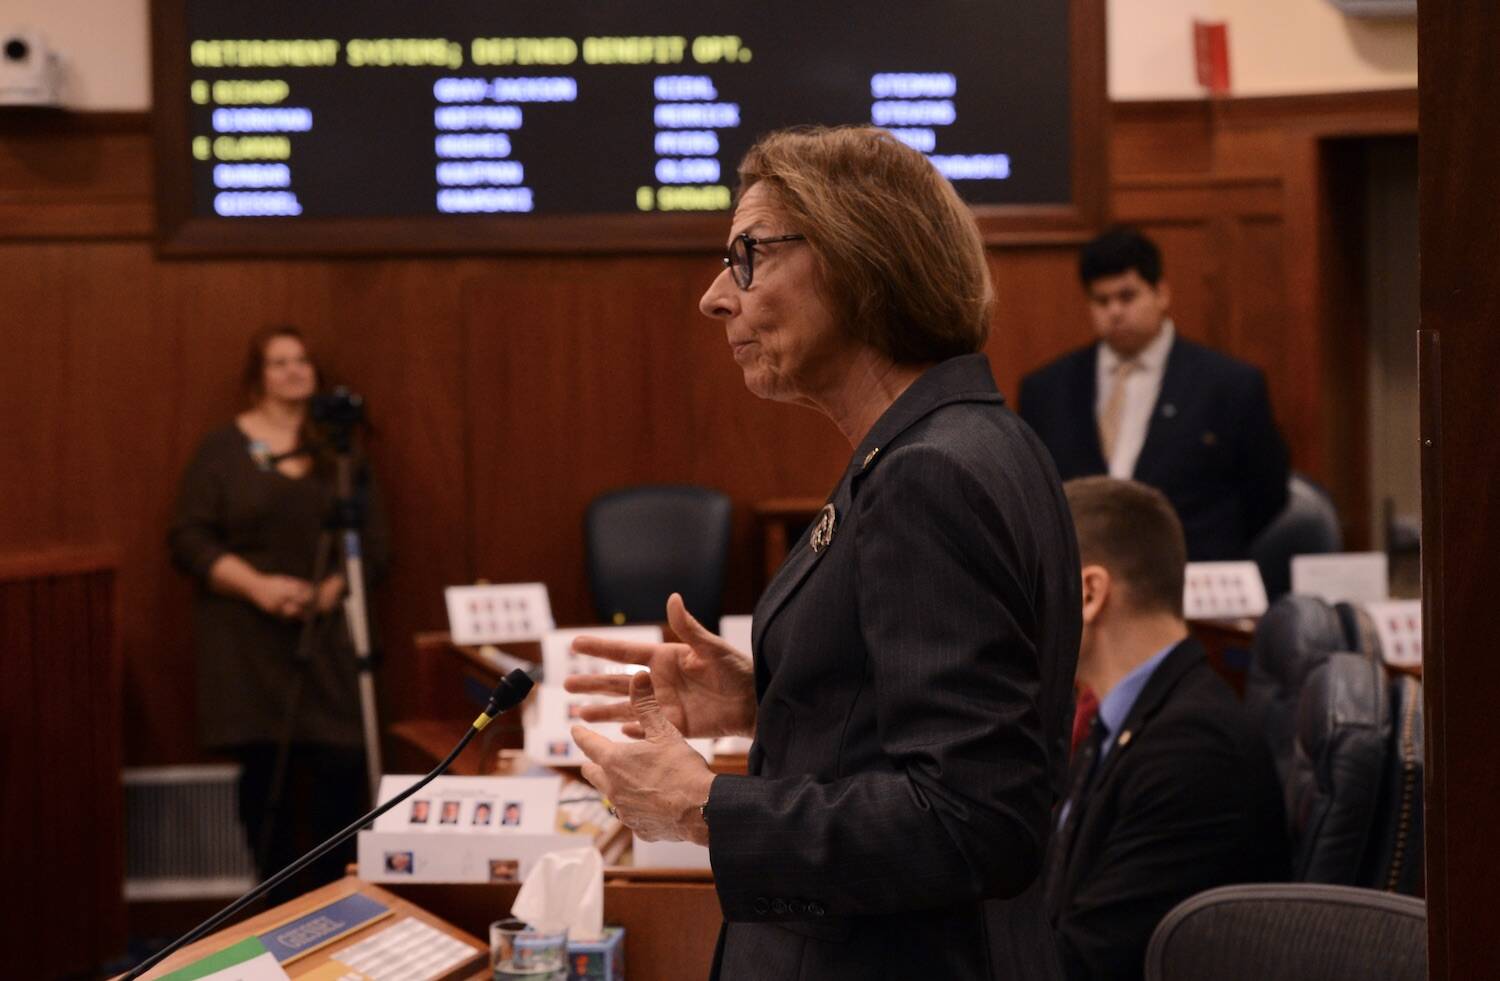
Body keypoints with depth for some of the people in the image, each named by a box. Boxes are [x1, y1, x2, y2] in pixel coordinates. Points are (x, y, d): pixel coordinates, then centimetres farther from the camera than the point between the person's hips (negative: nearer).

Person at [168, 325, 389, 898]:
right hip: (249, 645, -2)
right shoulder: (223, 451, 5)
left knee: (341, 766, -9)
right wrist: (257, 585, -15)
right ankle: (279, 908, 8)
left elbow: (373, 541, 9)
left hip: (327, 636, 2)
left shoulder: (336, 449, 13)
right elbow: (189, 540, -1)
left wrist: (330, 590, -10)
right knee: (265, 773, -2)